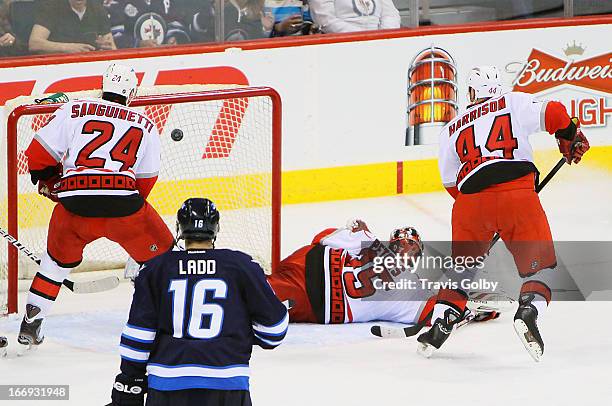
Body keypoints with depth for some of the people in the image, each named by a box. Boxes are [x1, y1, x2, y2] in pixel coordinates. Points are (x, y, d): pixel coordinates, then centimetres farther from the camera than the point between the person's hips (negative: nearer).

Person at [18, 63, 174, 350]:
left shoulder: (73, 110, 12)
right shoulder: (146, 126, 16)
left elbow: (39, 154, 9)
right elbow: (145, 181, 17)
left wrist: (49, 183, 28)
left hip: (74, 206, 1)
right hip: (123, 202, -1)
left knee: (58, 259, 26)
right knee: (160, 252, 20)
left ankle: (30, 326, 26)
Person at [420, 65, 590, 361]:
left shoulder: (450, 130, 24)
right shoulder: (514, 102, 16)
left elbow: (451, 183, 24)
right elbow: (553, 114, 3)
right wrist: (571, 140, 20)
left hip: (471, 200, 3)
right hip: (517, 192, -3)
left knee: (463, 261, 22)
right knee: (539, 260, 7)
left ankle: (441, 323, 13)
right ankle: (528, 310, -18)